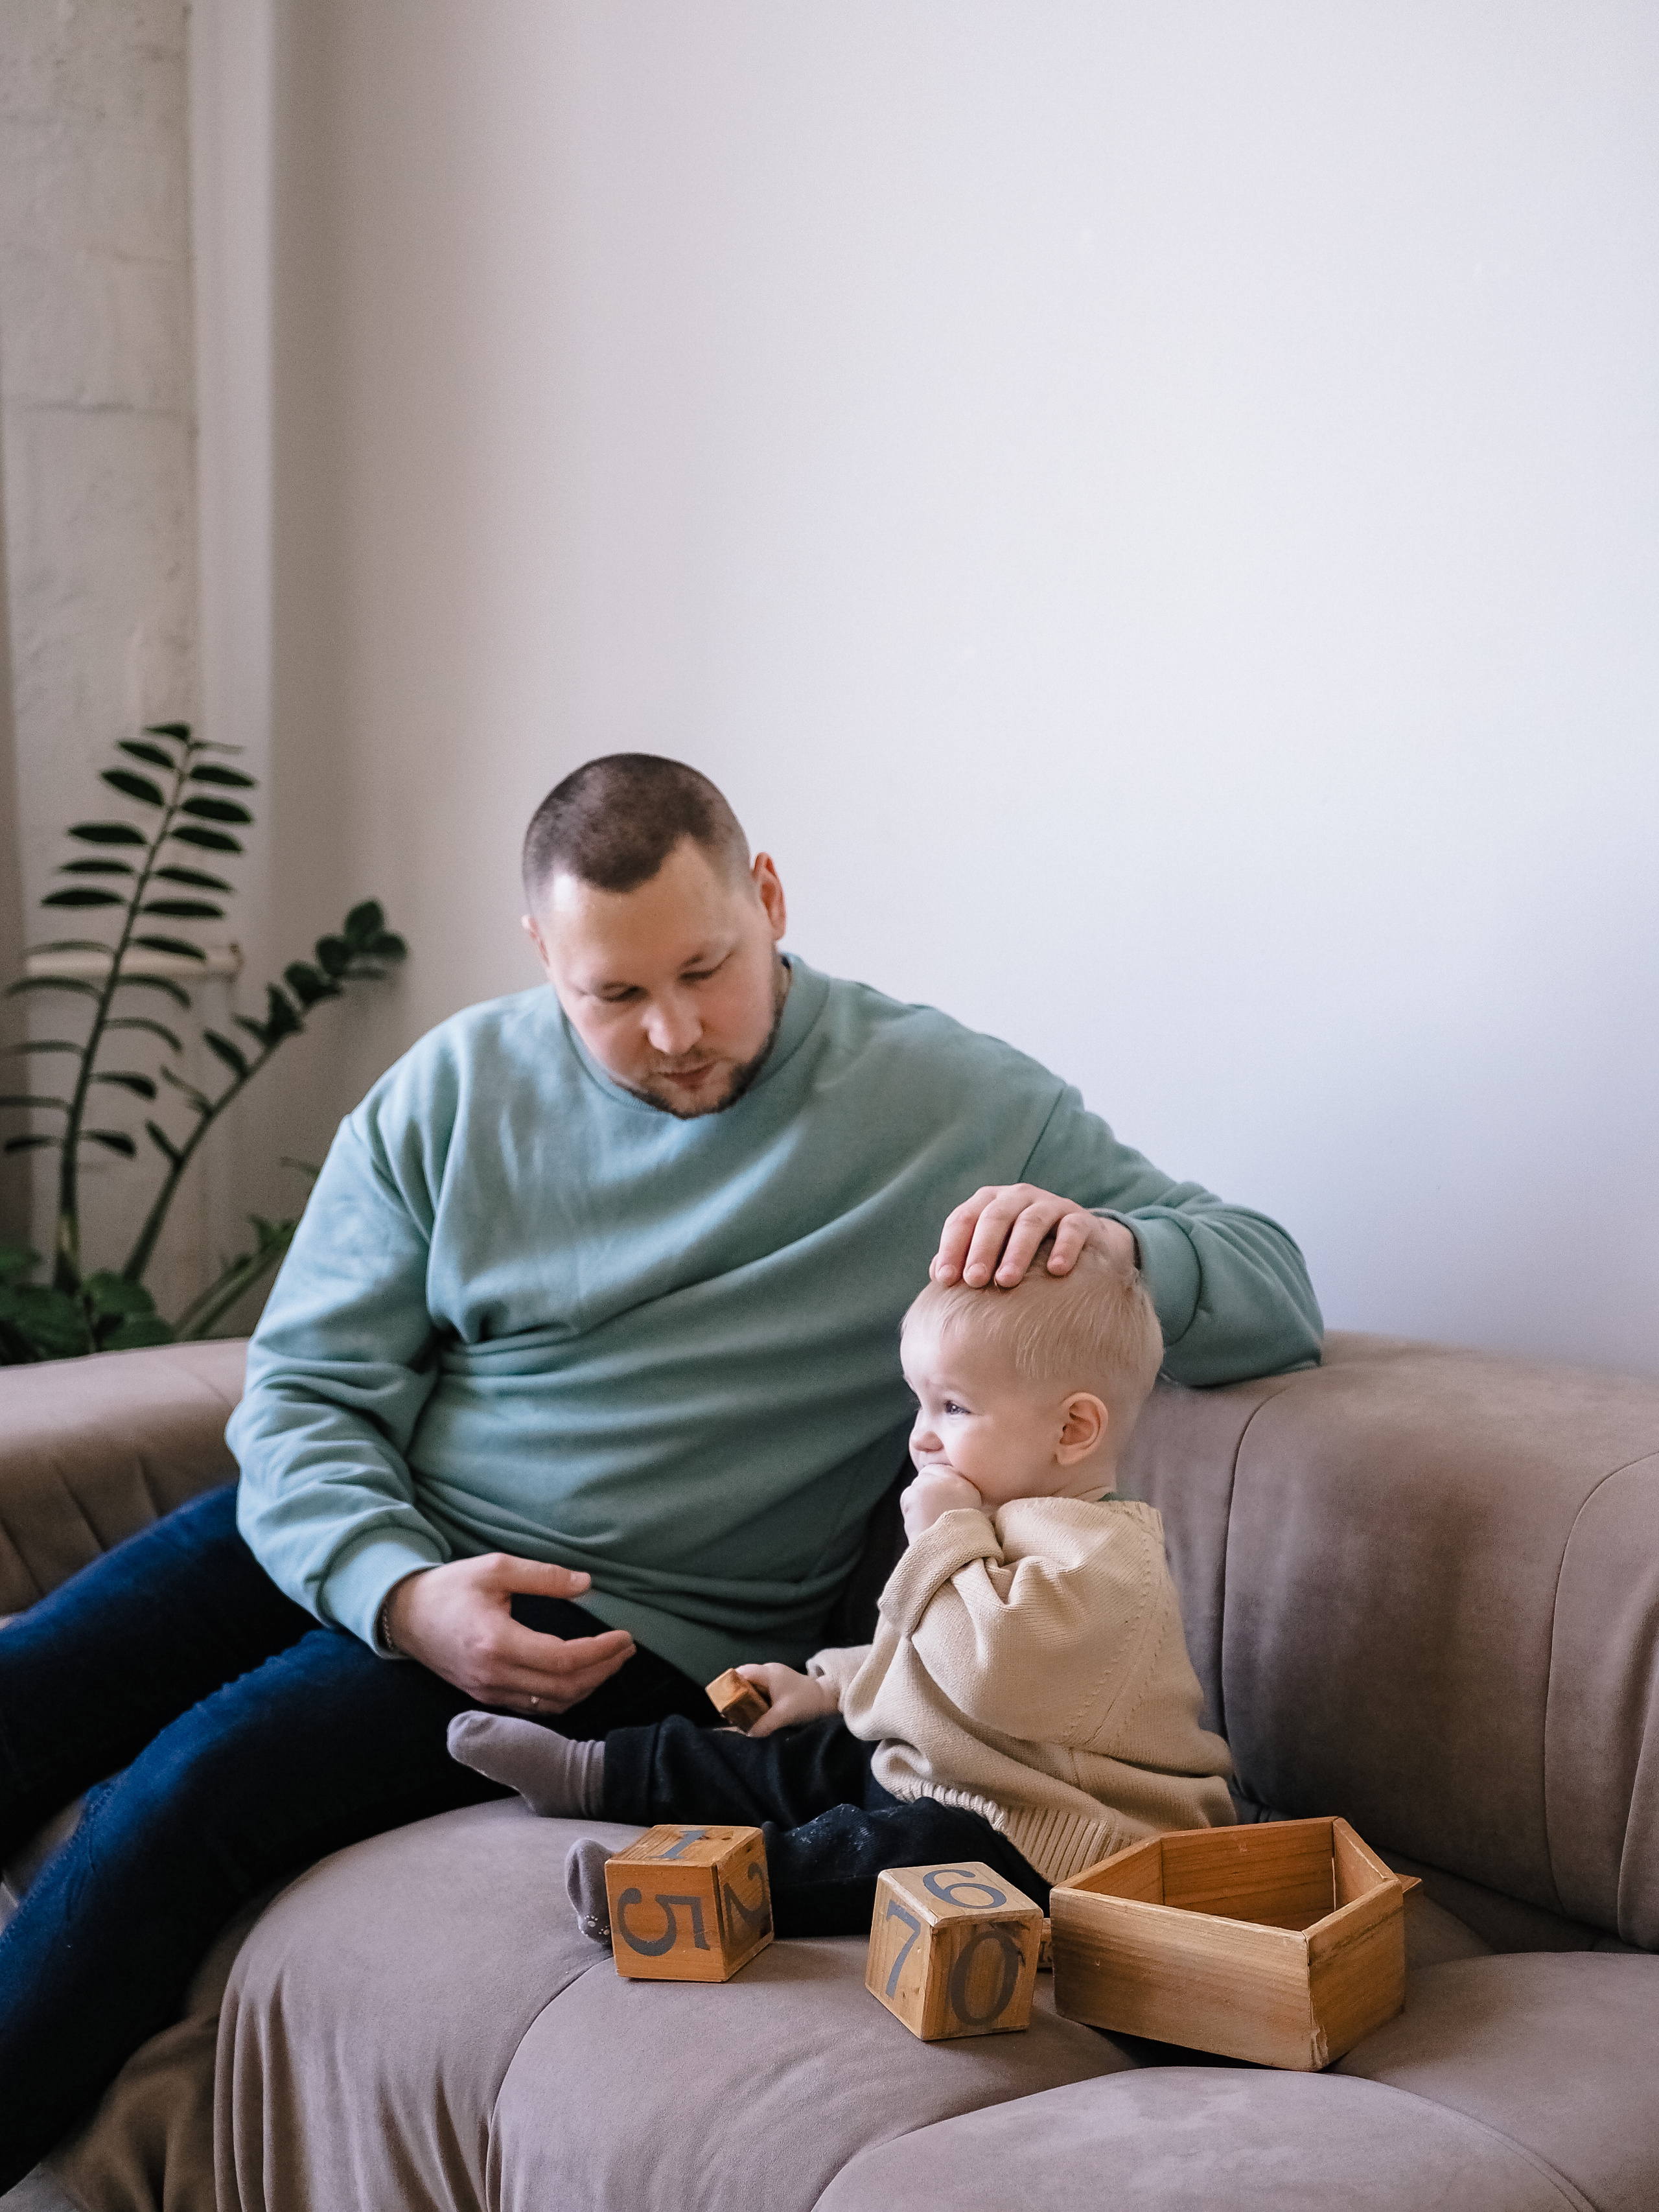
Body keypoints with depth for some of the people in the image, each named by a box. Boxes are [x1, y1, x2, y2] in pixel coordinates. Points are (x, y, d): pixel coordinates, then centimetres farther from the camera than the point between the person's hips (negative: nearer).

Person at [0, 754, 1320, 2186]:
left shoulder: (952, 1102, -5)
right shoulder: (454, 1089, 3)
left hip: (642, 1624, -4)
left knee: (191, 1790, -25)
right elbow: (303, 1392, 3)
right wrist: (400, 1593, -18)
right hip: (361, 1538, 4)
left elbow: (1275, 1297, -5)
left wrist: (1107, 1240, -29)